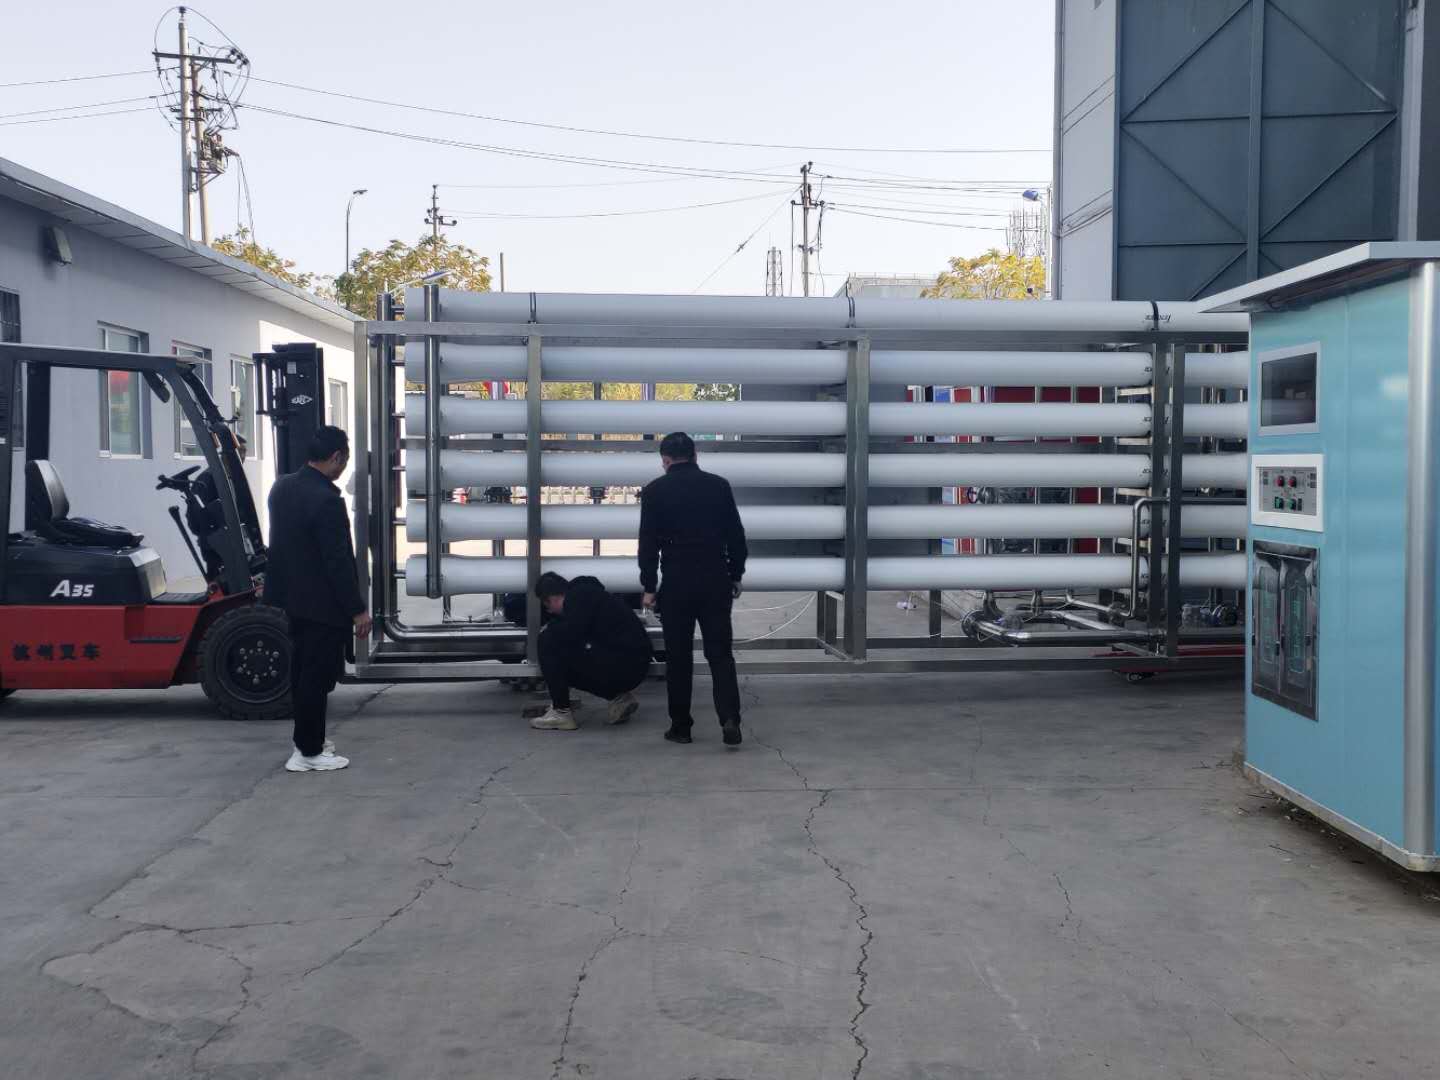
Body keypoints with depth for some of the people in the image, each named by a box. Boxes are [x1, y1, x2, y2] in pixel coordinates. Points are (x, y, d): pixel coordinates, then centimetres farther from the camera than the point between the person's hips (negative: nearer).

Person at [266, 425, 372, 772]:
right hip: (323, 604, -9)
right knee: (317, 677, 0)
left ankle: (308, 738, 31)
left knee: (303, 672, 19)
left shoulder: (282, 487, 4)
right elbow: (338, 561, -22)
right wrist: (357, 610, -16)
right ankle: (309, 753, 8)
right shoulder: (326, 500, -23)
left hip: (293, 597, 9)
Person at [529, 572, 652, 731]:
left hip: (622, 667, -10)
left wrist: (550, 629, 1)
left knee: (549, 642, -7)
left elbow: (570, 635, -19)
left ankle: (561, 712, -3)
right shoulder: (588, 592, 21)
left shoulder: (579, 596, -8)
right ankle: (619, 697, 15)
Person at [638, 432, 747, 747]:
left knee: (679, 657, 8)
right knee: (720, 654, 5)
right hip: (716, 582, 2)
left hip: (676, 584, -1)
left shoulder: (655, 490, -1)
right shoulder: (719, 485, 5)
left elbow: (648, 543, -4)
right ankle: (730, 719, -11)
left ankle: (680, 726, 14)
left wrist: (649, 587, 2)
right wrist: (736, 576, 16)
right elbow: (736, 535, 6)